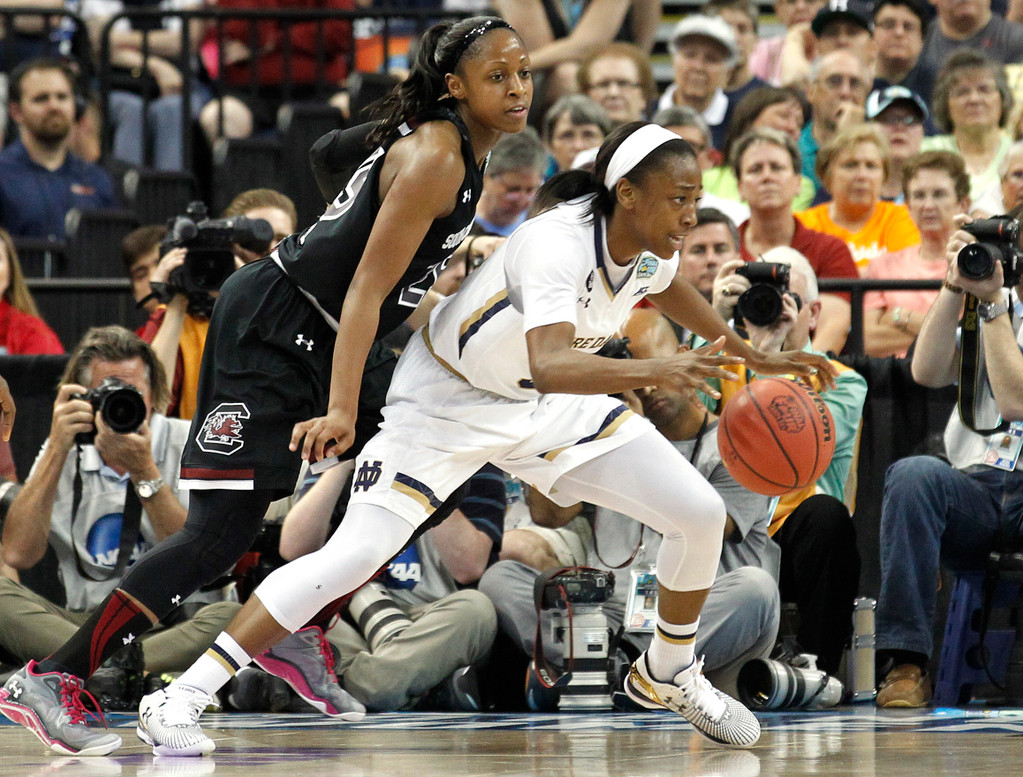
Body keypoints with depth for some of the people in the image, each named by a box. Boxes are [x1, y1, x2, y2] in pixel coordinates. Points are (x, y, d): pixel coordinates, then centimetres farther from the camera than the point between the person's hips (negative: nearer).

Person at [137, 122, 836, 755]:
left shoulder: (650, 246, -10)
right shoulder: (558, 242, -34)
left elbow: (669, 288, 18)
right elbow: (550, 366, -51)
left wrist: (754, 358, 26)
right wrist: (657, 371, -63)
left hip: (550, 402, 7)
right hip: (448, 400, -7)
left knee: (701, 514, -3)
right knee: (351, 557, -18)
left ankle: (668, 675, 23)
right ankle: (181, 698, -12)